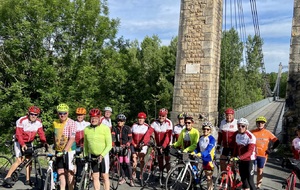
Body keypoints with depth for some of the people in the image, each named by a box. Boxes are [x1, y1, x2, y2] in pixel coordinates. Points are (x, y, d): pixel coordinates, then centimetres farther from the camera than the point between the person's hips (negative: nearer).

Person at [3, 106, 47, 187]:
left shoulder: (39, 122, -9)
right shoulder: (21, 121, -23)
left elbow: (41, 133, -11)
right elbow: (18, 134, -27)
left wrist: (44, 142, -28)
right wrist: (23, 144, -40)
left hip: (29, 142, 5)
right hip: (19, 142, -5)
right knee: (20, 160, -16)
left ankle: (28, 180, 13)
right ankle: (7, 178, -8)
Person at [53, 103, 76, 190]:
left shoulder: (71, 123, -14)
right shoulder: (55, 123, 4)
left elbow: (72, 139, -20)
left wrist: (65, 151, -27)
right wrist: (55, 146, 19)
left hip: (68, 150, -5)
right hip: (58, 151, 6)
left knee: (69, 172, 3)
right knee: (60, 172, 10)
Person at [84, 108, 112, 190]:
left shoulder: (105, 128, -13)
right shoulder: (87, 129, -3)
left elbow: (109, 145, -13)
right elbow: (85, 144, 8)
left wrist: (102, 155, -21)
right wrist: (85, 156, 5)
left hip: (103, 155, -3)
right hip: (93, 155, 3)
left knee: (105, 176, 5)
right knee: (95, 177, 7)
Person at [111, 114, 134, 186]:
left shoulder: (127, 128, -6)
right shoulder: (114, 128, 1)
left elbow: (130, 138, -8)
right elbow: (113, 137, -12)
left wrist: (127, 144, -26)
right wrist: (113, 145, -29)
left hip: (126, 148, -3)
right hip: (118, 147, 3)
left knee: (127, 163, -8)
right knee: (121, 163, 7)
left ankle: (131, 179, 0)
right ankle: (123, 178, 20)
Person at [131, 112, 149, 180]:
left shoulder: (147, 126, -2)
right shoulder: (134, 126, 6)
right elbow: (131, 136, 7)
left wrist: (142, 144, -15)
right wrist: (133, 144, -3)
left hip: (143, 145, -2)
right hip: (134, 145, 2)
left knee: (141, 159, -4)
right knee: (134, 159, 4)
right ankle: (134, 173, 17)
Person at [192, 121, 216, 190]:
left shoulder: (212, 139, -15)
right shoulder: (201, 138, 5)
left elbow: (208, 150, -26)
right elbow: (198, 148, 5)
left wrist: (201, 154, -41)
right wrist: (194, 152, -14)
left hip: (209, 159, -6)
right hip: (203, 158, 6)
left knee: (209, 177, 2)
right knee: (207, 176, 18)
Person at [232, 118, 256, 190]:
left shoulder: (251, 136, -20)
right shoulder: (236, 134, -2)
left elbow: (250, 151, -26)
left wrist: (238, 157, -36)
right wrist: (233, 157, 2)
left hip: (249, 160, -5)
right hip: (241, 160, 6)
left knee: (250, 180, -4)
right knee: (243, 179, 15)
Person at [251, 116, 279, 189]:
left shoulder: (268, 133, -1)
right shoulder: (252, 132, -3)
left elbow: (276, 141, 8)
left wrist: (271, 149, 2)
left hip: (262, 155, 1)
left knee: (260, 171, 13)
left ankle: (258, 186, 26)